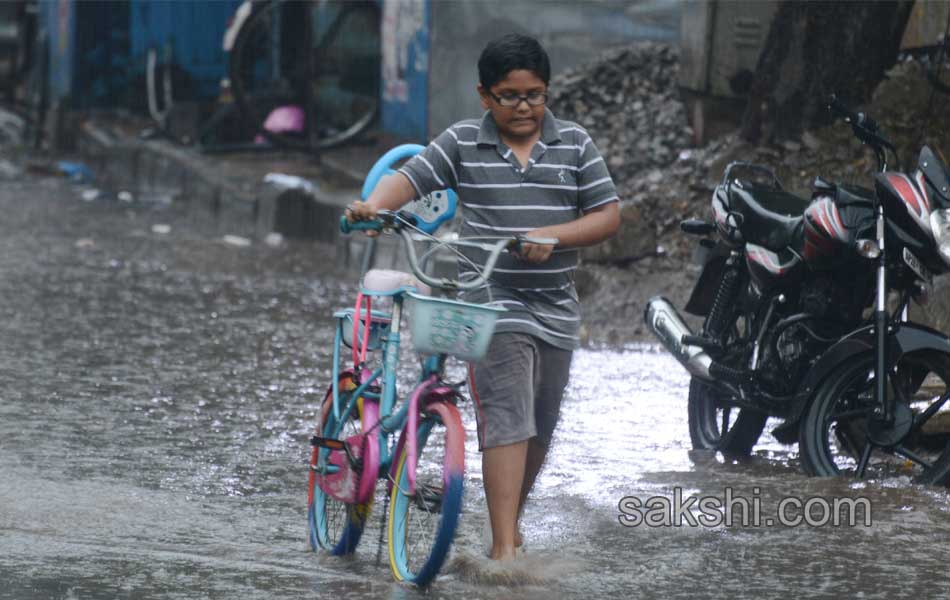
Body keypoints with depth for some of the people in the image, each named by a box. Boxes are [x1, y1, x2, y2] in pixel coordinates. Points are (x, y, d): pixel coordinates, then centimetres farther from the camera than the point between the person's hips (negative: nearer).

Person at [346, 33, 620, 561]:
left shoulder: (574, 145, 5)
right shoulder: (463, 143, 1)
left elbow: (609, 215, 2)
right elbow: (410, 177, -7)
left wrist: (552, 234, -14)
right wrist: (375, 203, -29)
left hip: (556, 308, 4)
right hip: (493, 302, -4)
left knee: (540, 427, 14)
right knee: (507, 420, -17)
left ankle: (511, 519, 36)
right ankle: (504, 548, -21)